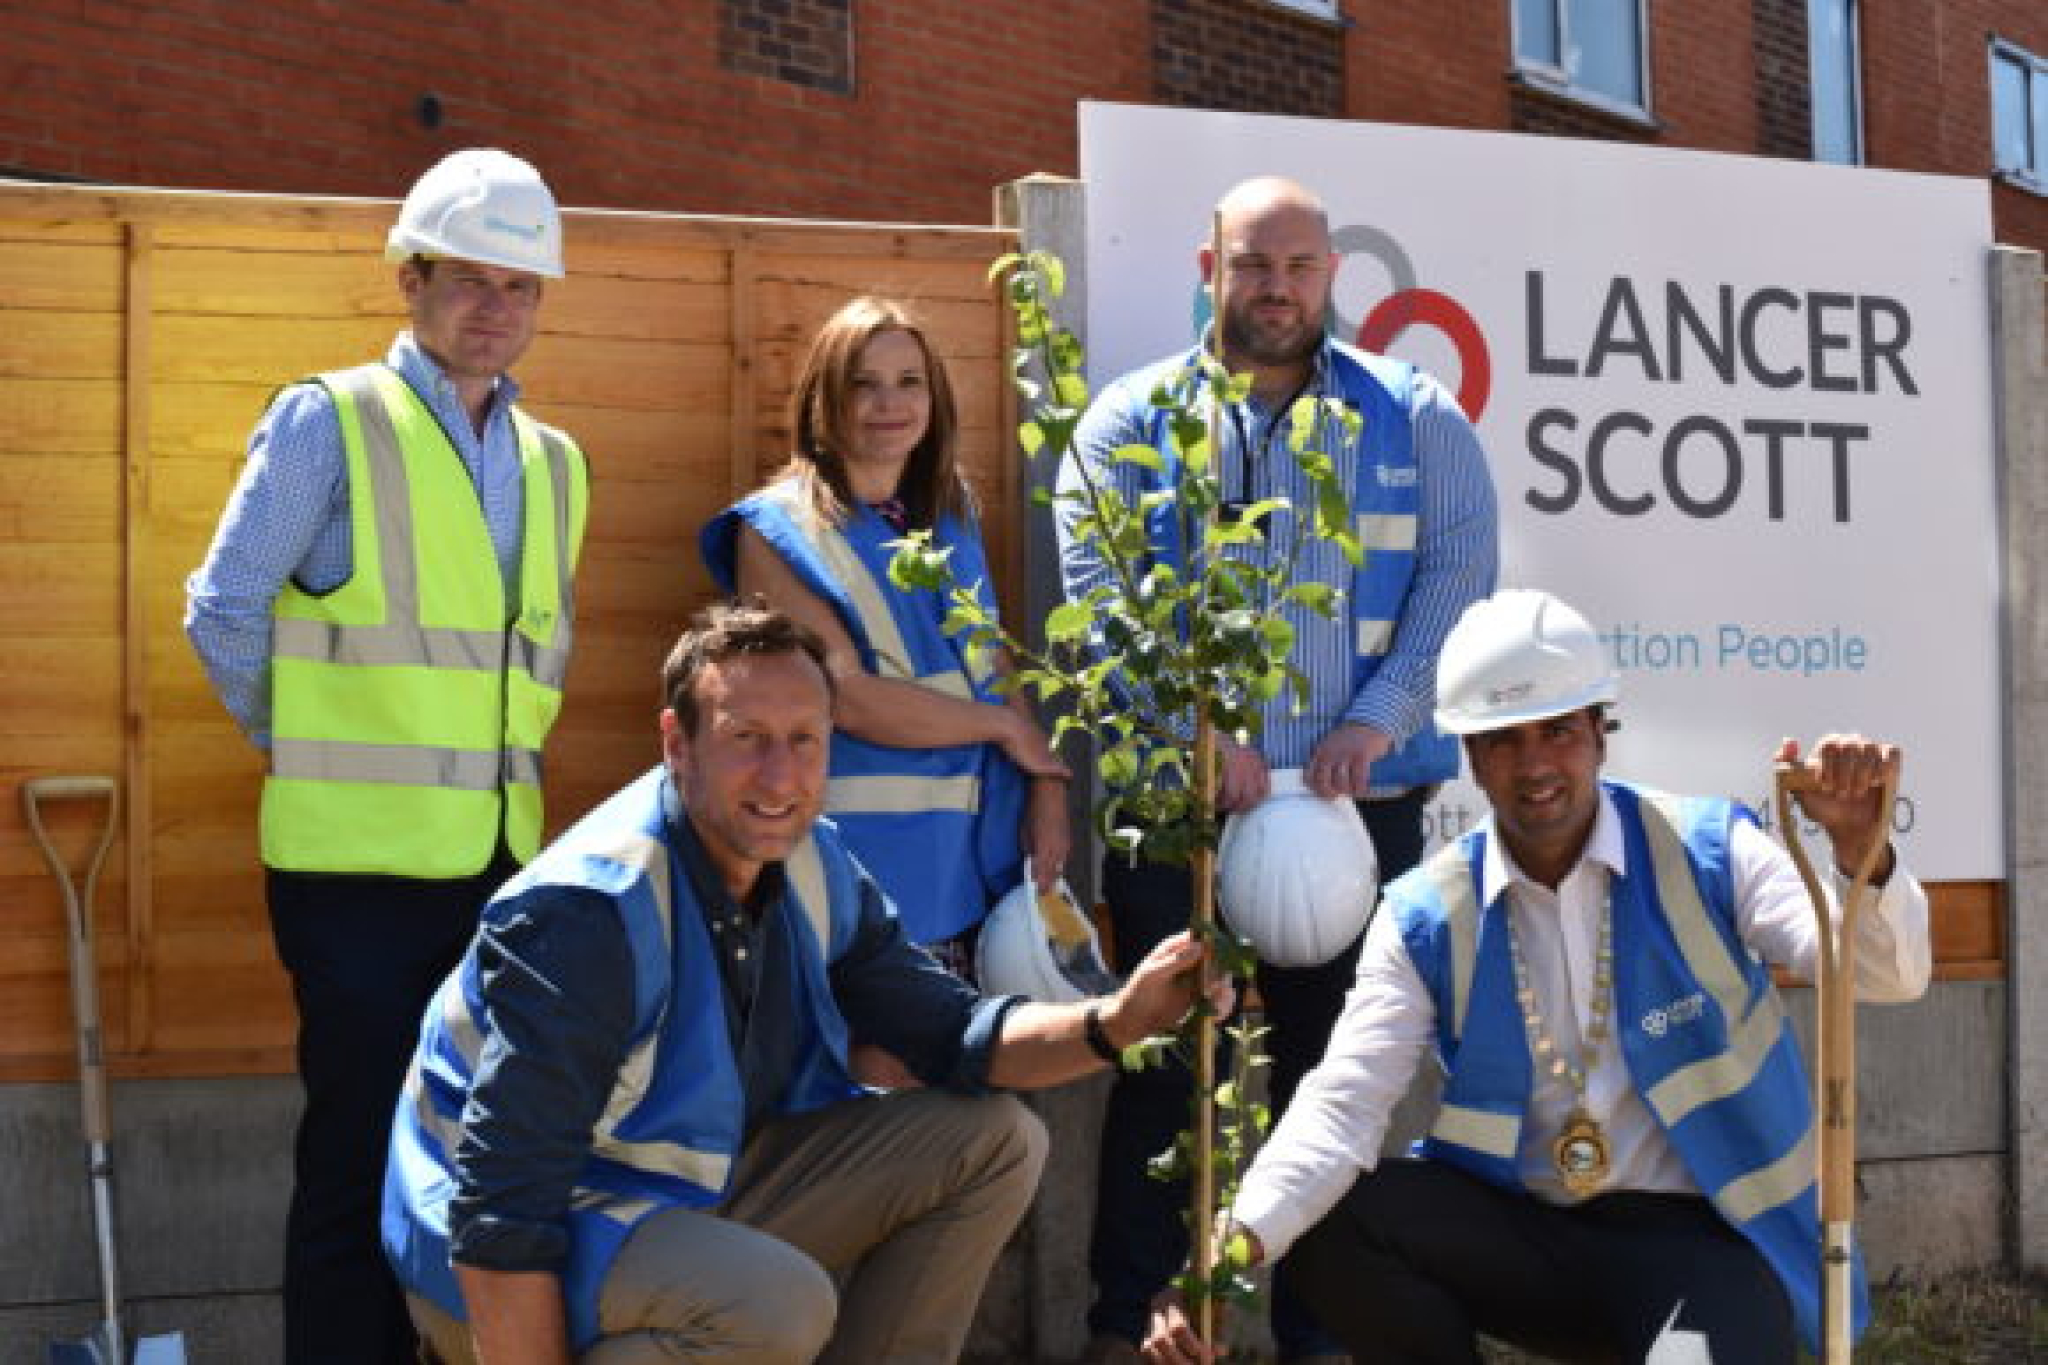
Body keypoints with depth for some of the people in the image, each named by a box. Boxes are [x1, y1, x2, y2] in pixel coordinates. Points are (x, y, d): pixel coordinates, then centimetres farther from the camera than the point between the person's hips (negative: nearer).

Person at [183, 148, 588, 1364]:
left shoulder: (556, 463, 12)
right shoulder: (327, 421, -5)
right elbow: (225, 613, -3)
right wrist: (312, 752, 4)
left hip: (501, 858, 6)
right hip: (357, 857, -6)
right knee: (361, 1165, 0)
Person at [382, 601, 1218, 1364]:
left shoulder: (816, 868, -2)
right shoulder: (584, 914, -27)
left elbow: (952, 1033, 2)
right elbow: (499, 1215, -28)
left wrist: (1112, 1023, -16)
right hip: (518, 1276, -8)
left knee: (994, 1141, 1)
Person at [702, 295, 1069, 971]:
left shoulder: (952, 516, 13)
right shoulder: (777, 531, -6)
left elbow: (996, 664, 12)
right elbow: (846, 697, -15)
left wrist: (1046, 786, -3)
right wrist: (1007, 726, -7)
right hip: (870, 859, -5)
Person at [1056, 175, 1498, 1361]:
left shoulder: (1414, 416, 7)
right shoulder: (1133, 420, 5)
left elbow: (1460, 574, 1)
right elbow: (1102, 593, -5)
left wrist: (1380, 717, -13)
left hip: (1361, 805, 1)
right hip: (1179, 805, -1)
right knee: (1167, 1073, 4)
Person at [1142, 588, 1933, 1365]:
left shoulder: (1704, 851, -3)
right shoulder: (1425, 916, 0)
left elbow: (1888, 976, -13)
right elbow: (1343, 1100, -10)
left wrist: (1859, 851, -37)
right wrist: (1235, 1246, -28)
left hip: (1704, 1238, -3)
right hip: (1522, 1233, 3)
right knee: (1330, 1219, -21)